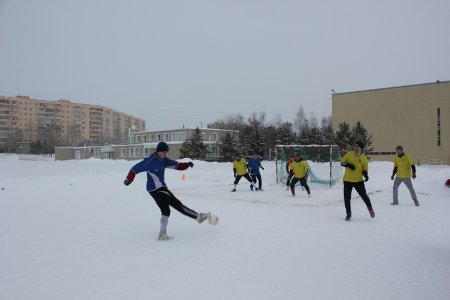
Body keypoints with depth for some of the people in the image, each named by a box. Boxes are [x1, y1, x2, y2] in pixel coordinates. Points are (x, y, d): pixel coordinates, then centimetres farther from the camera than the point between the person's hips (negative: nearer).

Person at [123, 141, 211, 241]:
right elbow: (136, 168, -12)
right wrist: (128, 180, -4)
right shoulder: (150, 161, -17)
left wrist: (187, 165, -12)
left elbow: (176, 165, 4)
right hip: (156, 189, -9)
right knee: (177, 204, -4)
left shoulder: (163, 160, 8)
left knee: (165, 210, 11)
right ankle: (198, 216, 1)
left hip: (160, 188, 9)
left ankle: (162, 234, 15)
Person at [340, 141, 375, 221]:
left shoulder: (363, 158, -2)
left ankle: (370, 209, 29)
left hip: (358, 180, -1)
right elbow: (342, 162, 2)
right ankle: (348, 213, 20)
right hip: (347, 180, 1)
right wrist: (348, 164, -18)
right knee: (347, 197, 3)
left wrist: (366, 175, -20)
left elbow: (365, 169, 1)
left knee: (364, 196, 3)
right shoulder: (349, 154, 0)